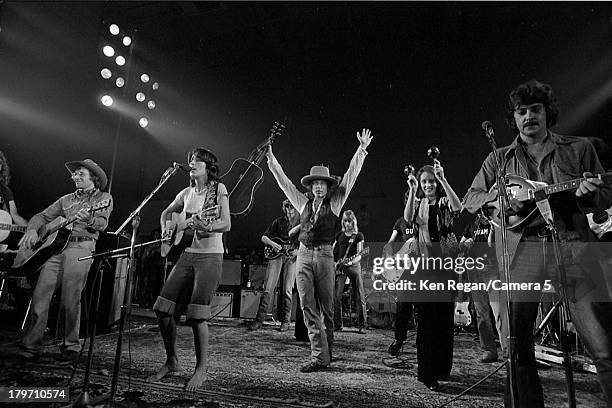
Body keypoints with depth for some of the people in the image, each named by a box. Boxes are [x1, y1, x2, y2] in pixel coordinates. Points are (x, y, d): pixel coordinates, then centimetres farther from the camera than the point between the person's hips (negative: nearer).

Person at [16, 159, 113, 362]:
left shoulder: (104, 198, 11)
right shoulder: (66, 199, 25)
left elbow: (102, 224, -4)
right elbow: (42, 216, 21)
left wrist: (88, 218, -25)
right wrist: (32, 229, 0)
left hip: (82, 247, -5)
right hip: (55, 245, 5)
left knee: (70, 301, -8)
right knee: (40, 294, -6)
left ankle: (71, 346, 4)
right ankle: (31, 346, 1)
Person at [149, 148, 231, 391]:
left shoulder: (219, 189, -2)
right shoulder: (186, 193, 13)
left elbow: (226, 225, -9)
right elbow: (166, 214, 28)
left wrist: (204, 226, -25)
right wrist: (166, 230, 10)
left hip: (210, 256, -5)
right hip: (187, 254, 6)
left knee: (197, 314, -9)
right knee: (163, 309, 1)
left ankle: (201, 370, 9)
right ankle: (171, 361, 21)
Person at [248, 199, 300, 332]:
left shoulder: (300, 222, 7)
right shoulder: (278, 221, 9)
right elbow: (264, 237, 11)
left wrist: (297, 251, -12)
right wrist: (272, 244, -8)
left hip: (291, 256, -1)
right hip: (276, 255, 1)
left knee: (288, 290, -2)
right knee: (268, 288, -5)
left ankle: (285, 321, 9)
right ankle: (259, 319, 1)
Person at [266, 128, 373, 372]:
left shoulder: (334, 203, 7)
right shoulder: (304, 203, 14)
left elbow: (350, 177, 2)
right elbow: (284, 181, 17)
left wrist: (361, 150, -3)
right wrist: (270, 158, 18)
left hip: (324, 255, -3)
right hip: (303, 254, 3)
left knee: (326, 306, 5)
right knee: (307, 306, -2)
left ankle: (326, 353, 20)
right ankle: (319, 355, 2)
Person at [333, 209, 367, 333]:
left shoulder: (358, 236, 3)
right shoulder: (339, 235, 12)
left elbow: (359, 255, -4)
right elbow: (333, 251, 15)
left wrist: (351, 262, -21)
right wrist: (334, 264, -1)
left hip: (354, 266, -2)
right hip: (339, 267, 2)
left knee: (359, 297, -3)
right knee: (336, 297, -4)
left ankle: (362, 325, 6)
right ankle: (337, 325, 6)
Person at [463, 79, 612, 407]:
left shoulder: (579, 148, 15)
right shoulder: (499, 159, 15)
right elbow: (469, 199, 13)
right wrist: (499, 199, -7)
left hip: (573, 245, 0)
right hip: (520, 251, 1)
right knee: (516, 345, 4)